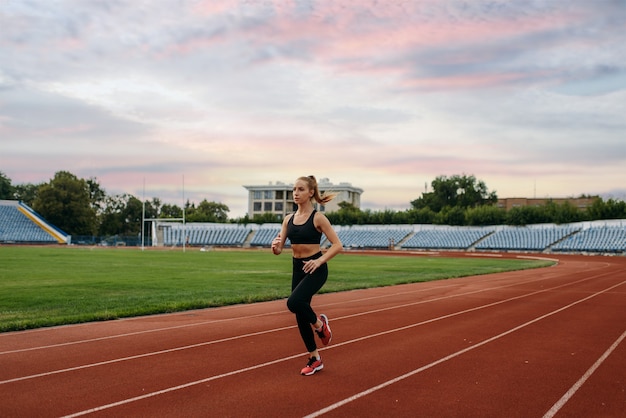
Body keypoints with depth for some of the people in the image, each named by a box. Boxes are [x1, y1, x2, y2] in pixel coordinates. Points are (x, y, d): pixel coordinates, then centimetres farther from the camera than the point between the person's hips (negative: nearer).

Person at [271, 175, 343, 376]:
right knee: (300, 316, 9)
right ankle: (315, 359, 25)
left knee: (294, 302, -28)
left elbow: (337, 245, -11)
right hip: (298, 269, 7)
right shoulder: (288, 219, 6)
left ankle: (319, 322, 4)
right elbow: (278, 249, 4)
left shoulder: (318, 217, -10)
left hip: (316, 269, -6)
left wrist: (319, 261, -22)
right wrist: (275, 245, -19)